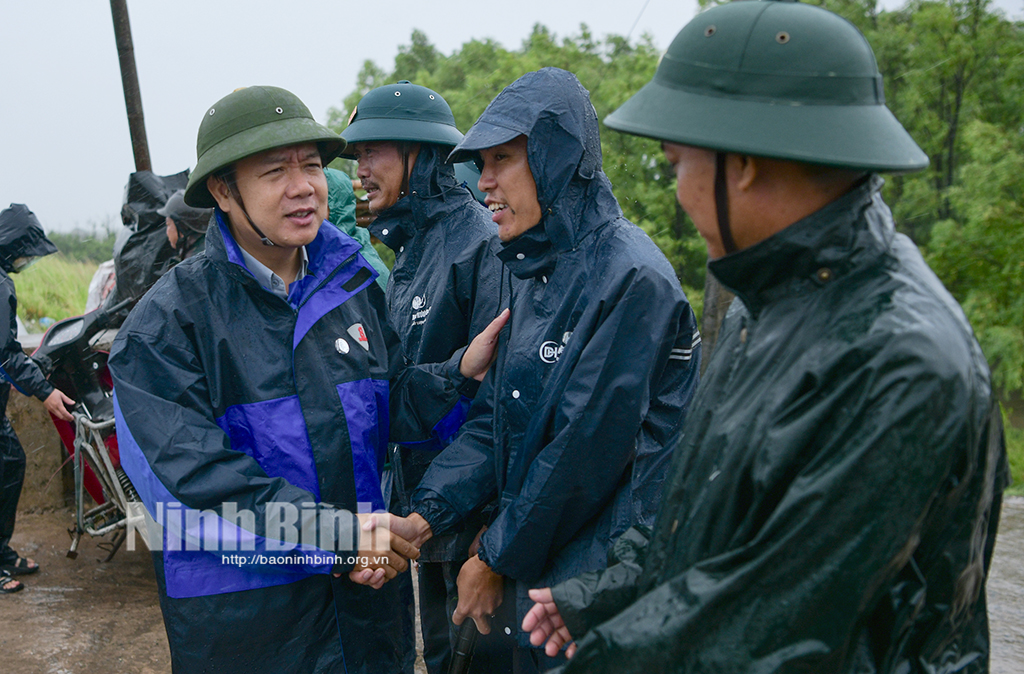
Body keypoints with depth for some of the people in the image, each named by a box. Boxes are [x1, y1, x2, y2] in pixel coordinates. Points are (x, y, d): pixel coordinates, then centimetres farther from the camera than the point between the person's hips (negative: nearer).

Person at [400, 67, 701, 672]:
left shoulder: (631, 278, -20)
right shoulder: (526, 269, 6)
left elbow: (587, 446, -21)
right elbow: (494, 418, 5)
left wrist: (498, 559, -12)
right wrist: (425, 515, -8)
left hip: (604, 569, -7)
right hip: (536, 565, 7)